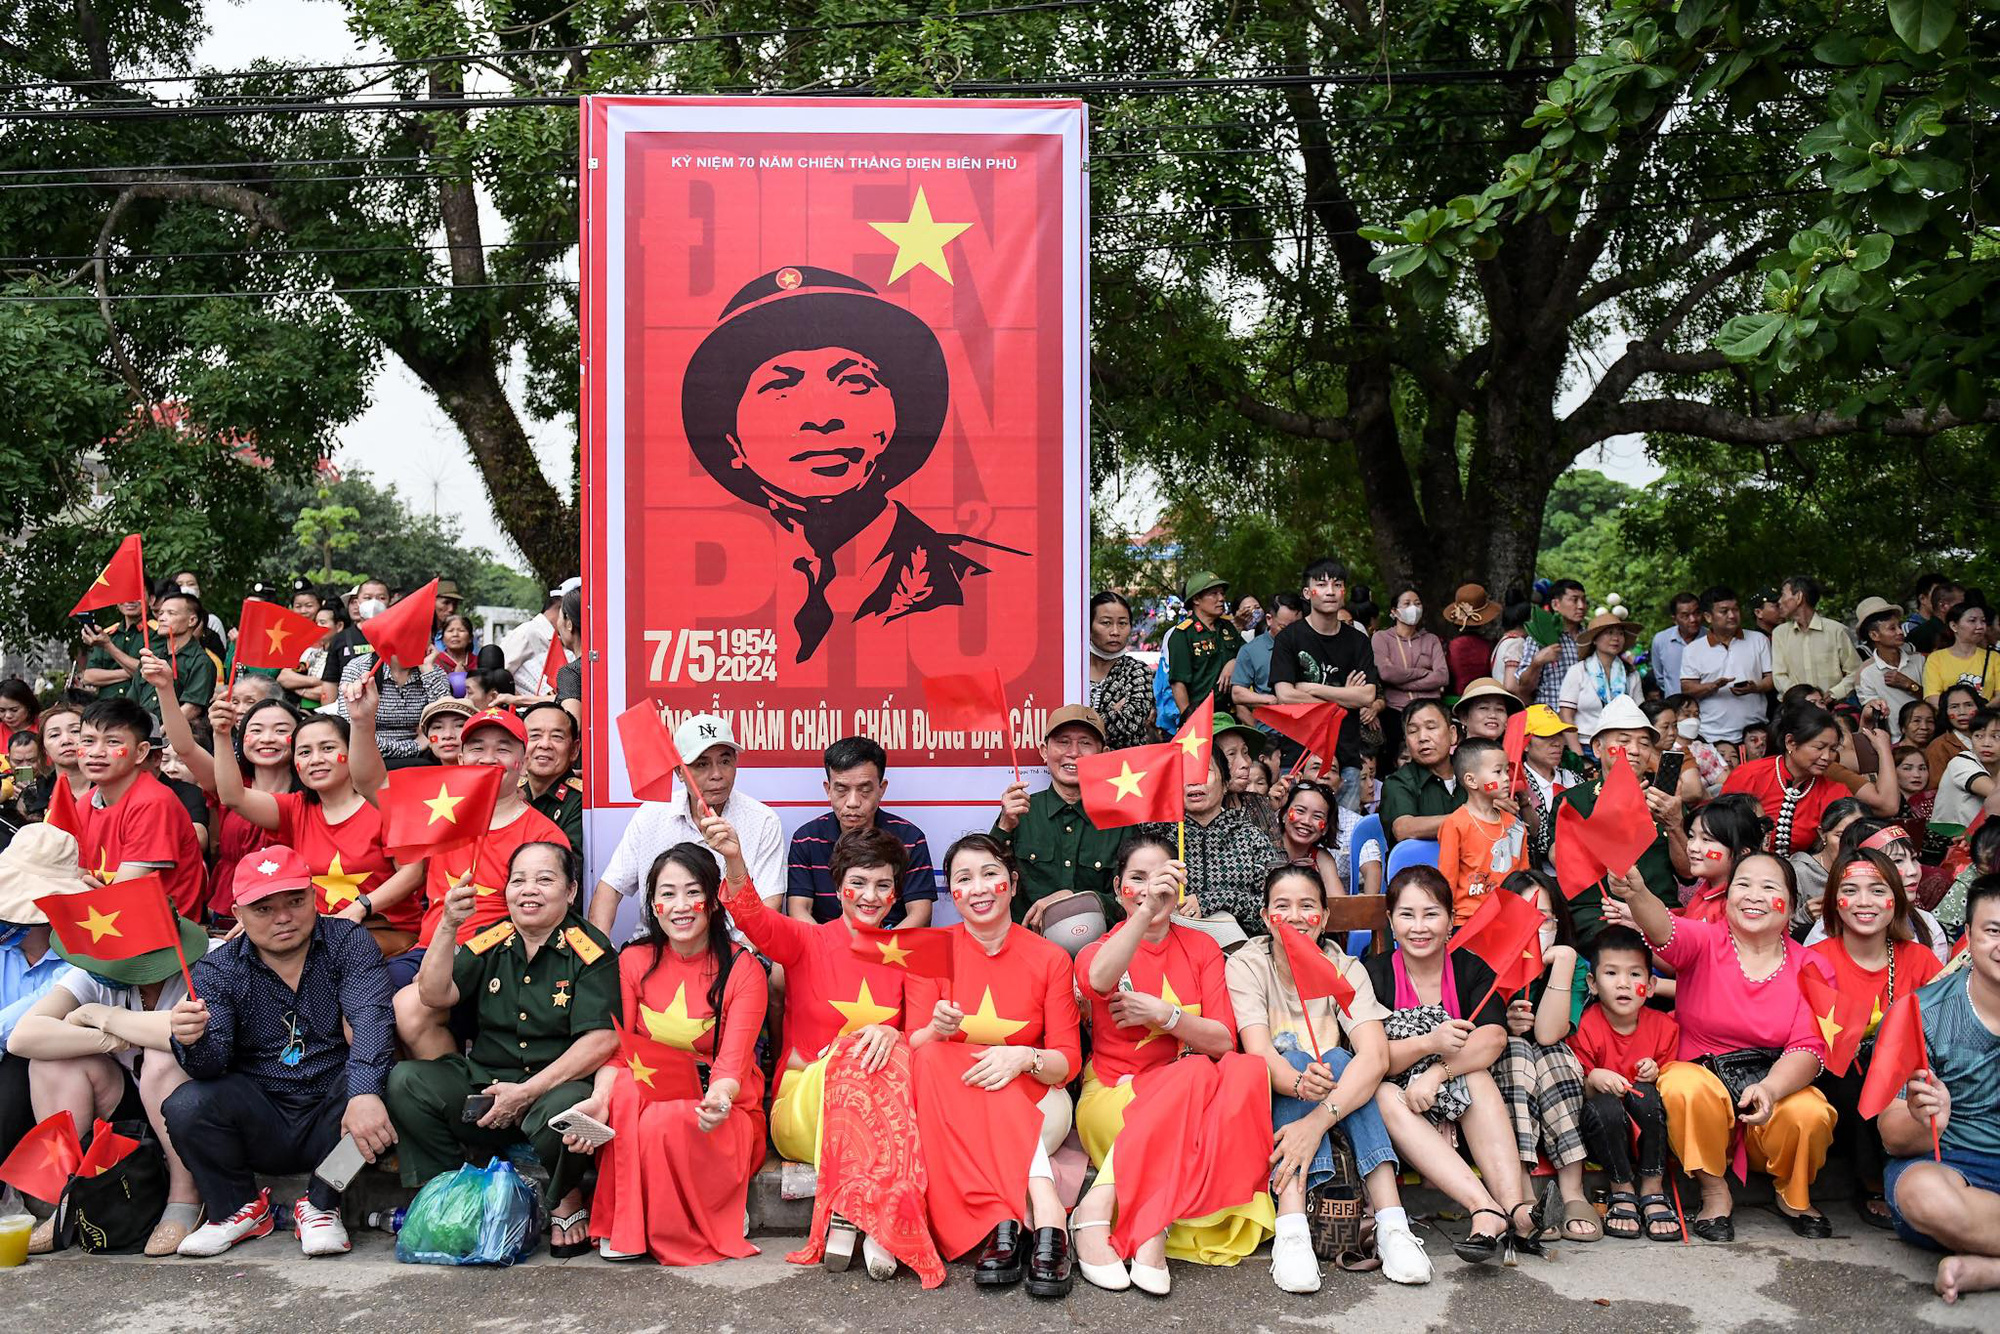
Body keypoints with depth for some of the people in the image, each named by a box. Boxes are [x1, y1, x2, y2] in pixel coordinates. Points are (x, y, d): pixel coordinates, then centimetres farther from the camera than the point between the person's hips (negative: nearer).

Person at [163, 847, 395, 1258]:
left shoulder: (348, 943, -4)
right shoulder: (216, 971, 2)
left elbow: (370, 1018, -21)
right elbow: (212, 1063, -11)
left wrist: (364, 1093, -39)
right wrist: (192, 1041, -37)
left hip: (332, 1124, -1)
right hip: (263, 1130, 2)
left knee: (383, 1081, -31)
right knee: (186, 1105, -23)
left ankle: (320, 1204, -9)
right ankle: (242, 1208, 4)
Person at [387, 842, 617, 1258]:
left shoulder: (590, 950, -7)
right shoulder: (489, 944, 8)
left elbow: (602, 1040, -15)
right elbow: (434, 996, -3)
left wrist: (527, 1092, -18)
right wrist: (447, 927, -17)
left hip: (555, 1085, -4)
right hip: (483, 1084, 5)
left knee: (564, 1106, -37)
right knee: (405, 1080, -14)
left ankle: (567, 1200, -3)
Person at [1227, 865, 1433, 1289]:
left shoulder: (1344, 968, -6)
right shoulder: (1246, 965, -9)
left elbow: (1375, 1056, -23)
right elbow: (1259, 1052, -25)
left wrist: (1318, 1119, -40)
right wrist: (1298, 1082, -49)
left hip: (1342, 1104, 2)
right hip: (1269, 1103, -1)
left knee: (1335, 1060, -27)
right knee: (1297, 1058, -29)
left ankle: (1391, 1222, -36)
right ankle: (1291, 1230, -45)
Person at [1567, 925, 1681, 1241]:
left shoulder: (1664, 1027, -2)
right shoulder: (1585, 1028, -10)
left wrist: (1657, 1075, -15)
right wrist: (1594, 1079, -29)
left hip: (1647, 1132, 2)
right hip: (1604, 1133, -2)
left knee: (1644, 1093, -30)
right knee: (1603, 1106, -35)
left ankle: (1652, 1190, -18)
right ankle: (1622, 1190, -13)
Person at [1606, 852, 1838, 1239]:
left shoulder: (1810, 967, 0)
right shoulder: (1706, 943, -4)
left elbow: (1809, 1046, -9)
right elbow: (1665, 931, -28)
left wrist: (1769, 1089, -30)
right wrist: (1637, 895, -52)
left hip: (1777, 1082, 1)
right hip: (1704, 1073, -1)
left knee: (1811, 1114, -30)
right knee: (1683, 1086, -33)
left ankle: (1794, 1196, 7)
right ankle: (1714, 1193, -6)